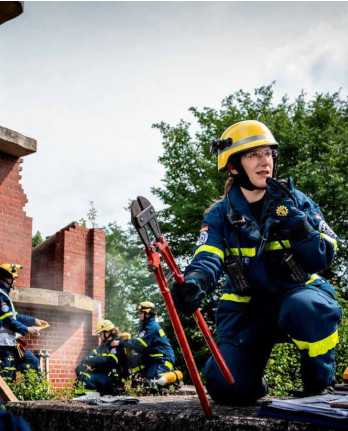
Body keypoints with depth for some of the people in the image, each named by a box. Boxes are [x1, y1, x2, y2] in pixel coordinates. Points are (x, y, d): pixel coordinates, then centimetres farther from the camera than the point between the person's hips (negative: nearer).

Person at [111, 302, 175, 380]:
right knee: (131, 359, -5)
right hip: (151, 358, 9)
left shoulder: (152, 327, -17)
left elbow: (140, 344, -24)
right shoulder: (145, 326, 16)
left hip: (163, 359, -9)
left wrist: (121, 342, -23)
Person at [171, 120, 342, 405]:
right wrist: (194, 283, -44)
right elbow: (208, 258, -20)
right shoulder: (220, 215, -3)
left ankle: (320, 385, -10)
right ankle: (256, 384, 24)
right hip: (247, 307, 1)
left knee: (308, 307, -37)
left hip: (296, 293, -1)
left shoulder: (294, 200, -4)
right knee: (229, 389, -14)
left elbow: (323, 258, -9)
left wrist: (296, 222, -27)